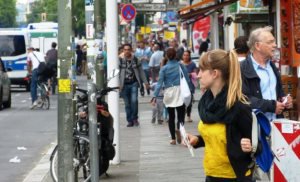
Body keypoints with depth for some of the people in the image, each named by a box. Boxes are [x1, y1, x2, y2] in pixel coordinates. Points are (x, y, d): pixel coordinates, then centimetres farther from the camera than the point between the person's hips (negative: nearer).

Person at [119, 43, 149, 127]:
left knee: (134, 100, -14)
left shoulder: (135, 60, 4)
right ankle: (130, 121, 14)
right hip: (124, 85, 0)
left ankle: (135, 118, 4)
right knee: (127, 104, 4)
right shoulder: (120, 60, -2)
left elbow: (141, 71, 10)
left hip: (134, 83, 0)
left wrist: (145, 82, 8)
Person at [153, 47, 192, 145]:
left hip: (169, 93, 0)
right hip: (179, 91, 0)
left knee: (171, 116, 9)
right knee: (181, 114, -2)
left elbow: (160, 83, -7)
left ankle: (173, 138, 11)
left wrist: (155, 95, -6)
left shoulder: (164, 68, -2)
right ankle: (179, 129, -30)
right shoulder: (180, 65, 2)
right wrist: (189, 90, 13)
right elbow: (187, 79, 3)